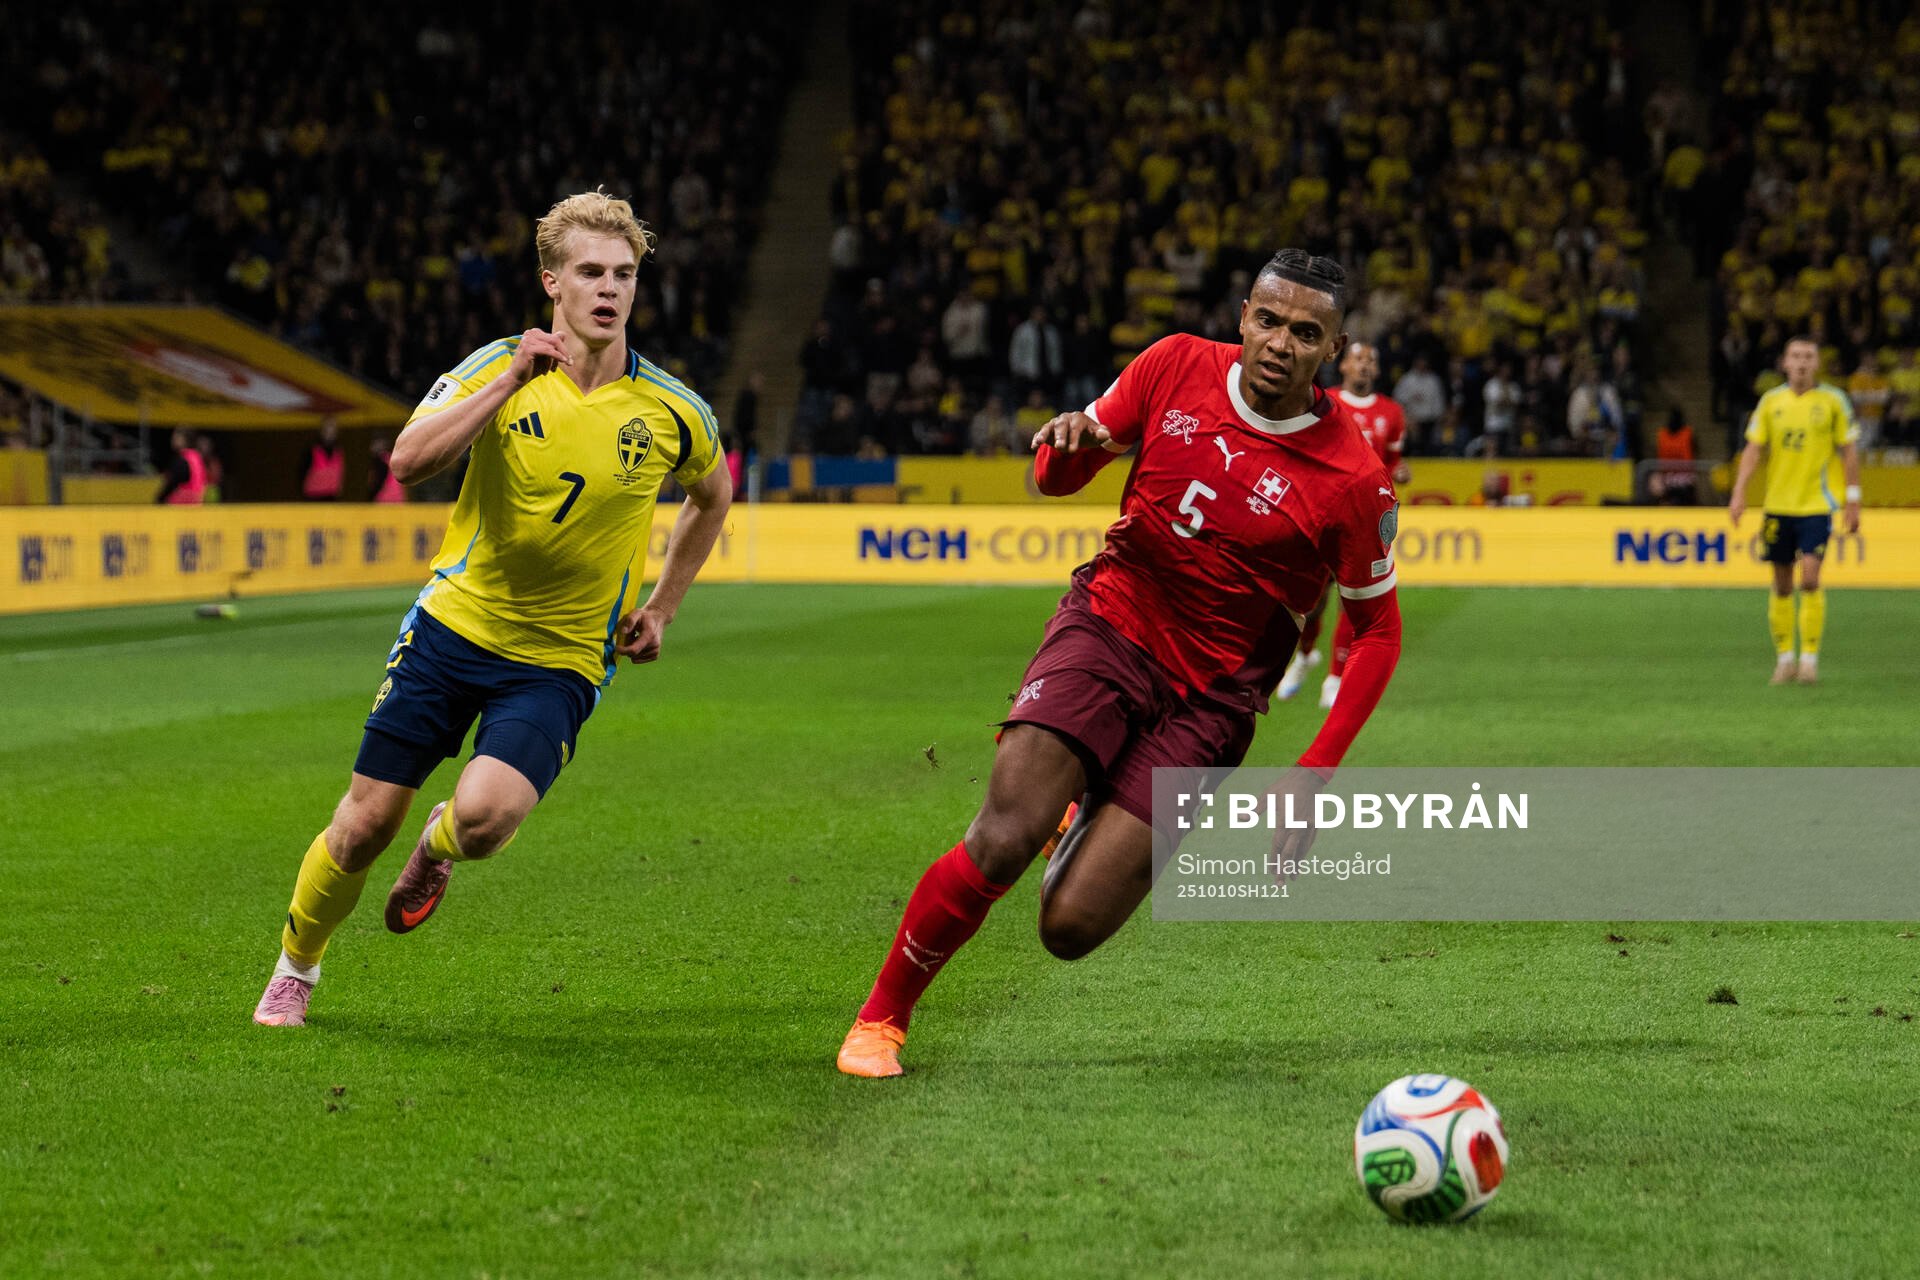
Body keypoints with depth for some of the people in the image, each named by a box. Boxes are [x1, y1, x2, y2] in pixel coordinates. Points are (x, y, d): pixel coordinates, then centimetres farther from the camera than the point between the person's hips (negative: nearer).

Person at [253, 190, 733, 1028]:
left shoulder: (672, 413, -5)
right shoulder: (498, 368, -7)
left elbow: (712, 496, 17)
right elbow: (410, 461, -22)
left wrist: (659, 612, 13)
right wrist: (511, 381, -27)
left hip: (559, 661, 0)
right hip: (453, 623, 1)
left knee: (484, 816, -25)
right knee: (365, 823, 1)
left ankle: (439, 847, 13)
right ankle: (295, 968, 29)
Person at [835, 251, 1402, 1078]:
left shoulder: (1352, 480, -13)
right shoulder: (1178, 367, -4)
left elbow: (1378, 628, -2)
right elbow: (1060, 477, 9)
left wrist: (1316, 773, -10)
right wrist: (1065, 443, -17)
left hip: (1208, 698, -1)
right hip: (1108, 628, 1)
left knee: (1069, 928, -10)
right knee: (1001, 840, -22)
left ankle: (1102, 819, 26)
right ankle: (881, 1017, 2)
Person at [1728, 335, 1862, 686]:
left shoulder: (1833, 401, -1)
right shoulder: (1771, 401, 5)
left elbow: (1849, 451, 3)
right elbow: (1754, 448, 6)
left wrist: (1853, 500, 0)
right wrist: (1739, 492, -4)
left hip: (1816, 505, -3)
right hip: (1778, 506, 3)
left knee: (1810, 578, -16)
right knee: (1782, 586, 6)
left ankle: (1810, 657, -8)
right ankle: (1785, 657, 16)